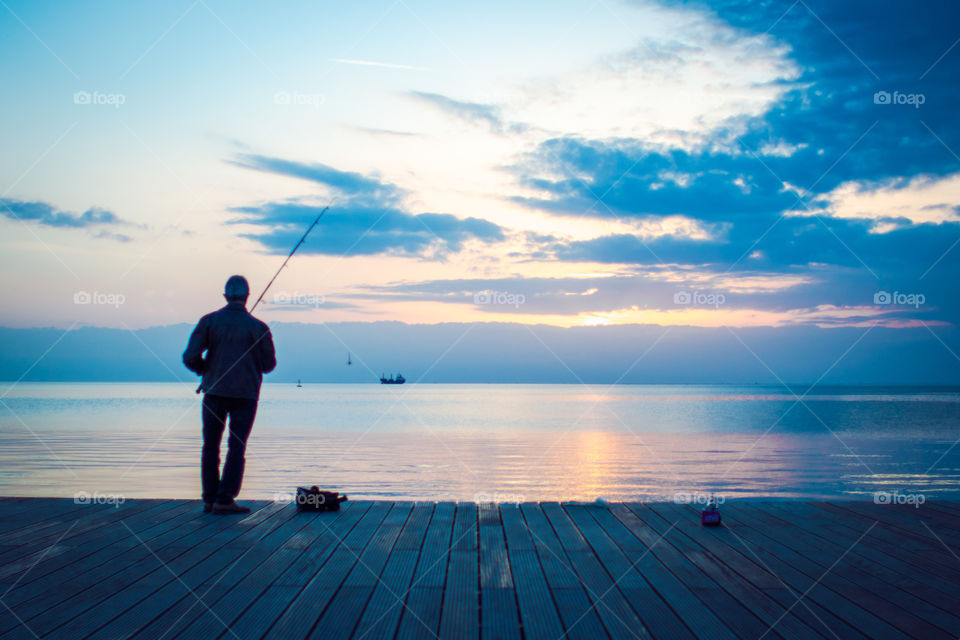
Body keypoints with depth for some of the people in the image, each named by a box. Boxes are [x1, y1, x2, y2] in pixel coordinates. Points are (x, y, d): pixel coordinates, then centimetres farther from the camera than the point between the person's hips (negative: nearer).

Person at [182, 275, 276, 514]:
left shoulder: (209, 321, -2)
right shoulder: (258, 327, -4)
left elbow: (190, 357, -6)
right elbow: (269, 364, 3)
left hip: (214, 391, 1)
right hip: (245, 394, -1)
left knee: (211, 446, 12)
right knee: (237, 447, 2)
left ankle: (210, 499, 14)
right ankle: (225, 500, -3)